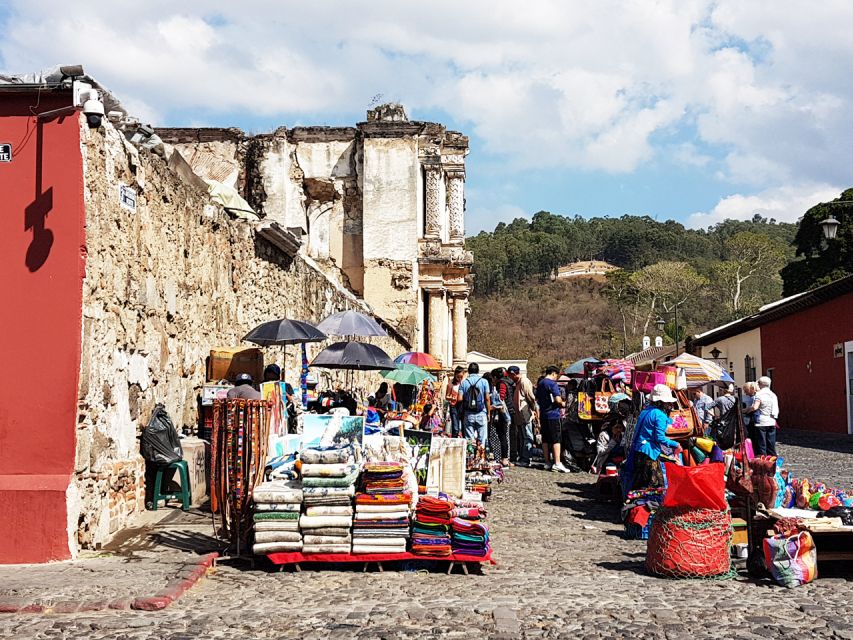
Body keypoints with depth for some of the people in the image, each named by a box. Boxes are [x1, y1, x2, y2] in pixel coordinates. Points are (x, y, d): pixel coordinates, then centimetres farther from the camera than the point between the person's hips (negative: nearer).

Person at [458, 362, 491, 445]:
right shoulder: (484, 381, -1)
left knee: (469, 440, 5)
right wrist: (488, 413, 4)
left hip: (468, 414, 1)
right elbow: (487, 399, -5)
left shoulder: (464, 382, 1)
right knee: (482, 439, 3)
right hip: (481, 414, -1)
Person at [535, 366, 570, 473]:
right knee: (556, 439, -6)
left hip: (543, 415, 8)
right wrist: (562, 403, 0)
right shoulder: (552, 384, -12)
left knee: (545, 440, 9)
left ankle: (547, 463, 12)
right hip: (553, 415, -8)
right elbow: (558, 399, -20)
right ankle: (557, 463, -11)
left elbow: (537, 400, 22)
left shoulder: (540, 384, 14)